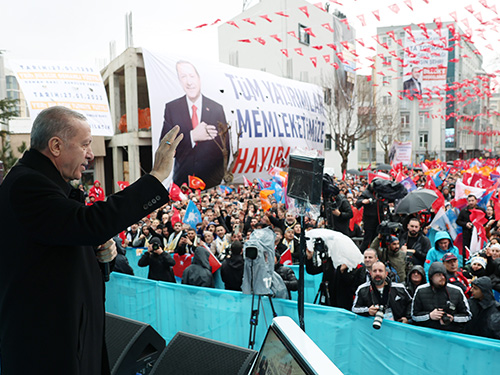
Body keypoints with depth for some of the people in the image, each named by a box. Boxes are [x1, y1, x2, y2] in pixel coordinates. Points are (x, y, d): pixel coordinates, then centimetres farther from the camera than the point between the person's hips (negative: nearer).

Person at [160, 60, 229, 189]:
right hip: (182, 181, 0)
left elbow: (225, 148, 4)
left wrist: (219, 177, -4)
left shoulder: (217, 109, 2)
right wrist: (192, 136, -19)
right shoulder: (171, 108, 2)